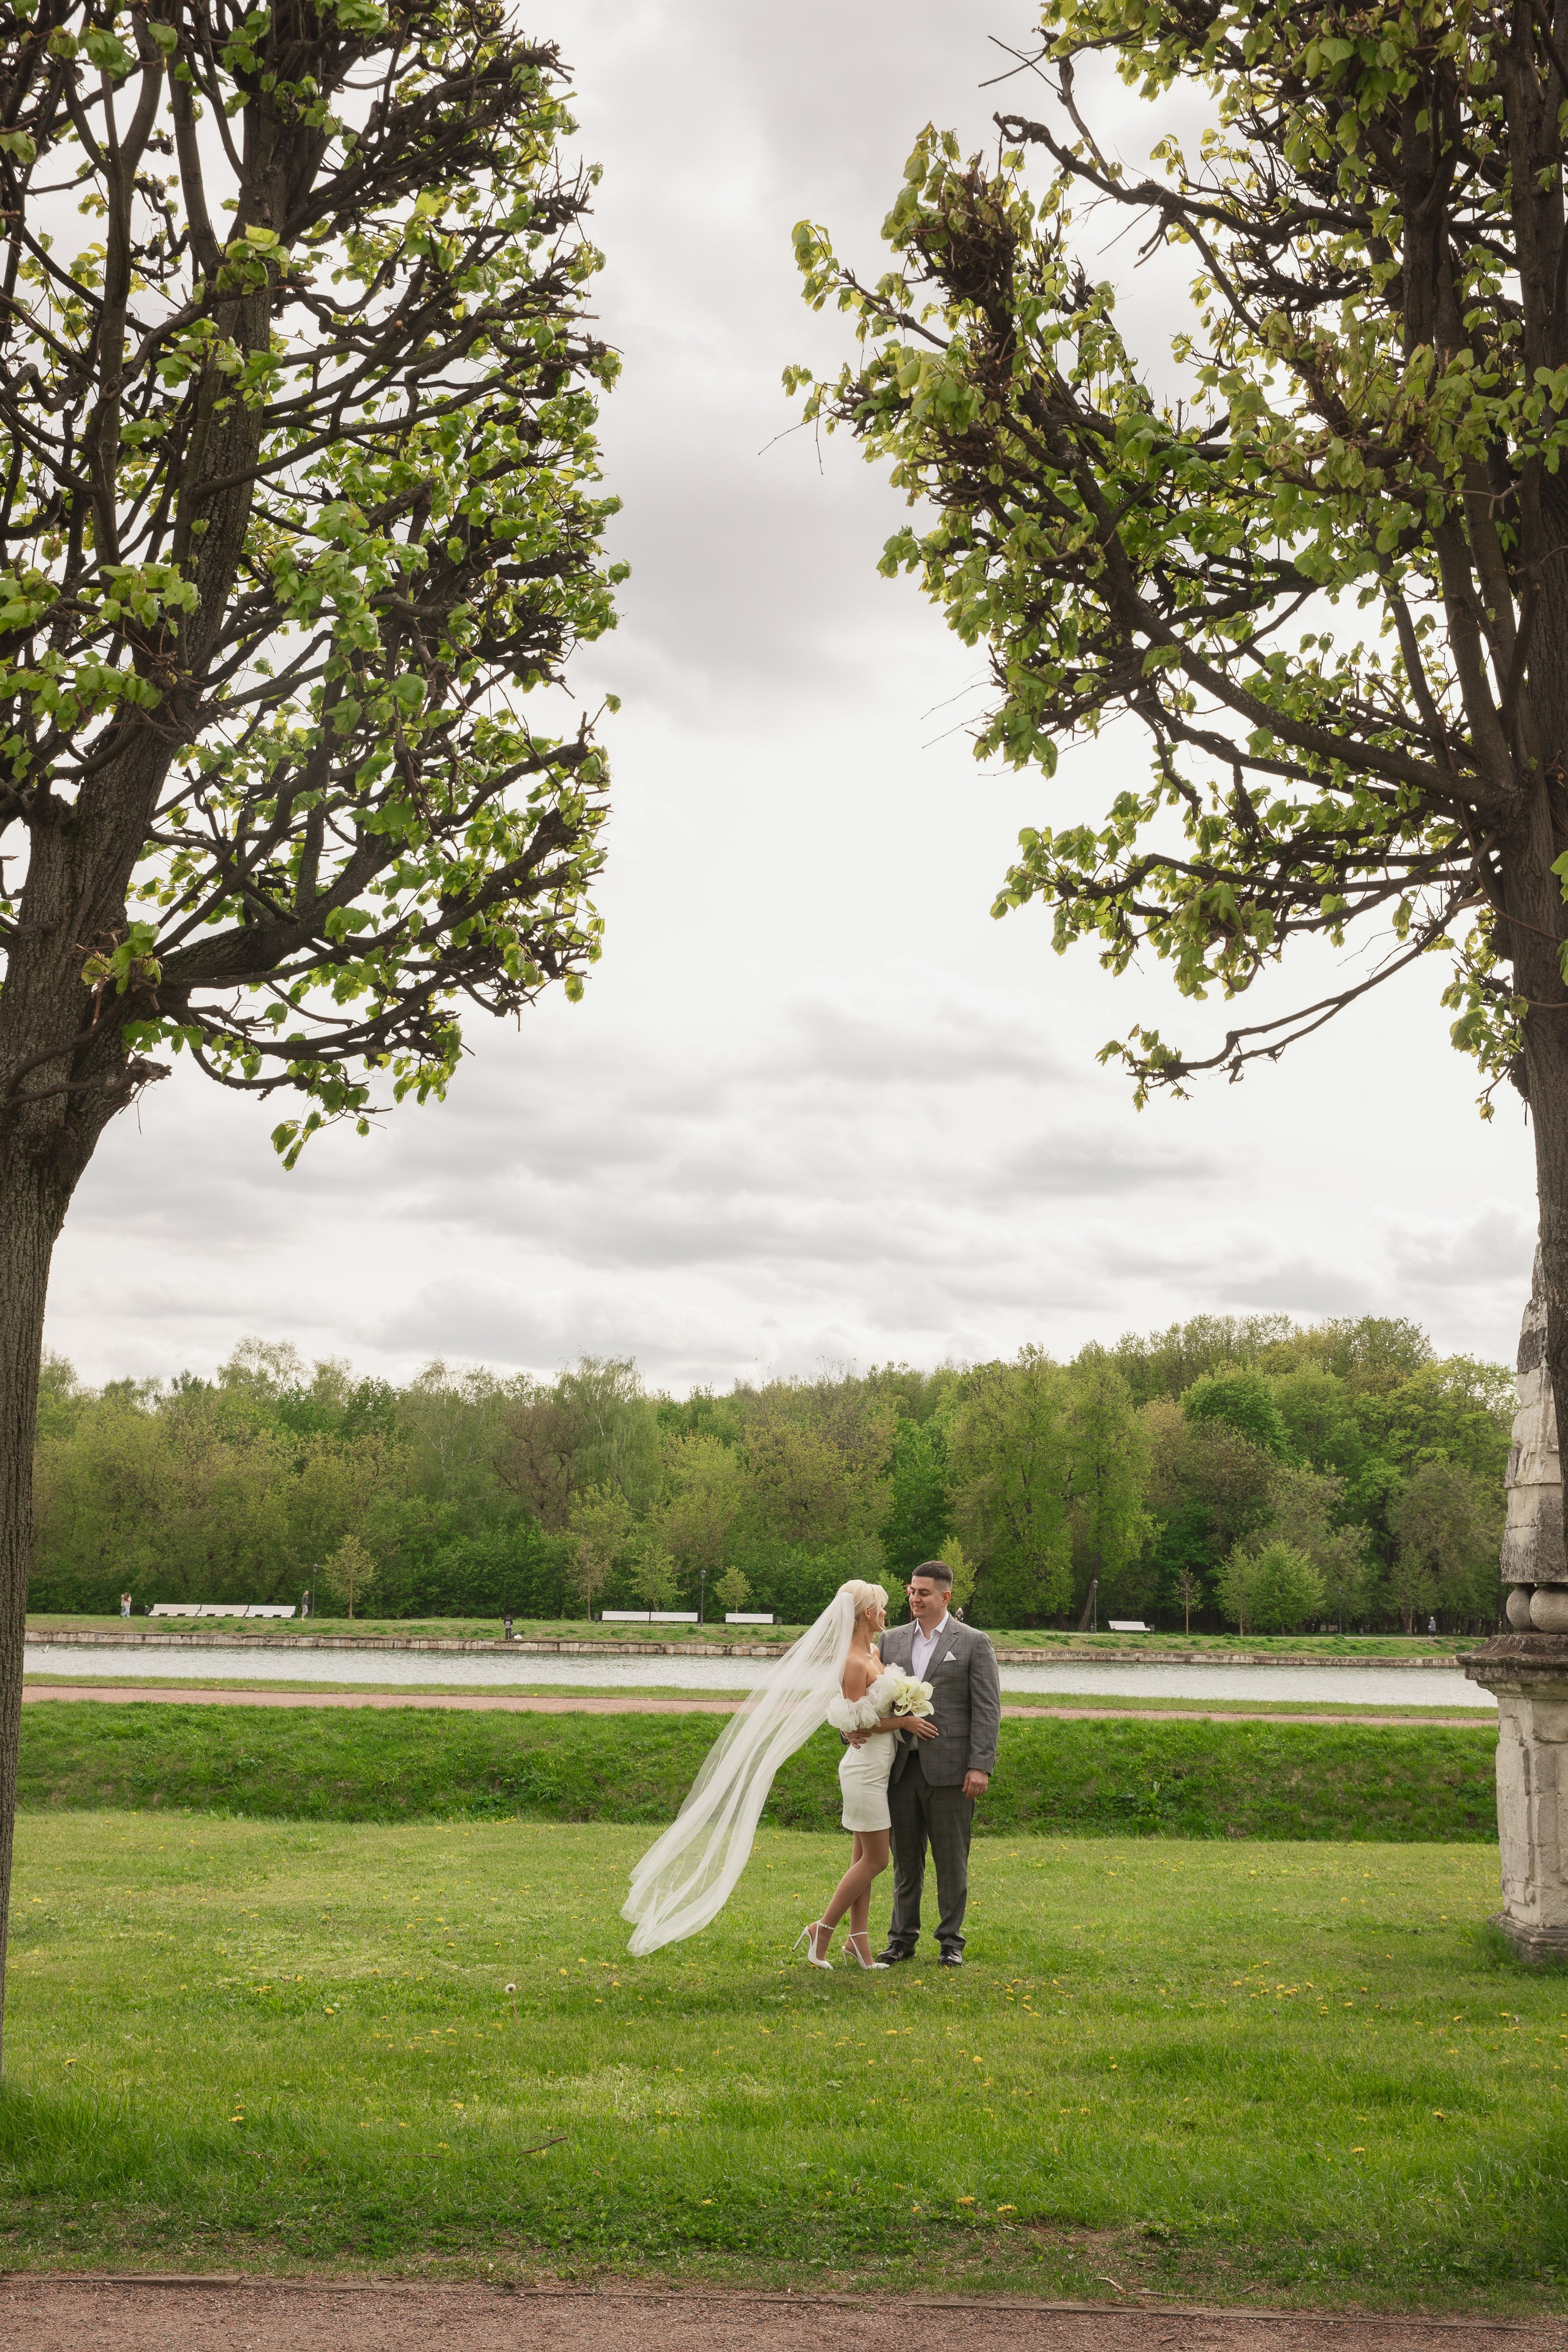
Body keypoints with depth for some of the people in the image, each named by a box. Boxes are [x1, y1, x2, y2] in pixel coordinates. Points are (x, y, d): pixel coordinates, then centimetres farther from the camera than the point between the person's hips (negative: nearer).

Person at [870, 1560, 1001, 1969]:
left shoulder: (973, 1643, -1)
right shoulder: (892, 1640, 11)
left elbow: (987, 1709, -4)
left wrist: (981, 1766, -12)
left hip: (948, 1767, -4)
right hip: (902, 1766, 4)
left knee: (951, 1860, 4)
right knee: (905, 1858, 11)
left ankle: (951, 1941, 14)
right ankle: (902, 1938, 20)